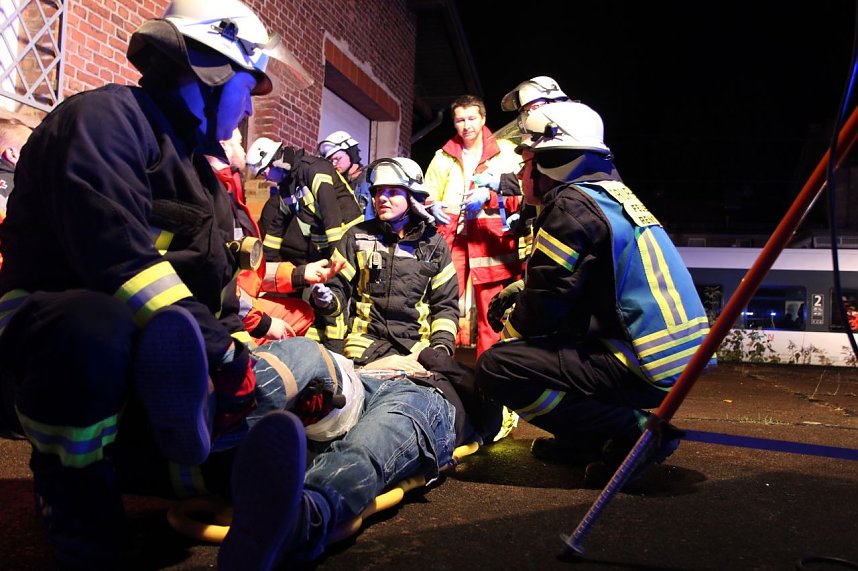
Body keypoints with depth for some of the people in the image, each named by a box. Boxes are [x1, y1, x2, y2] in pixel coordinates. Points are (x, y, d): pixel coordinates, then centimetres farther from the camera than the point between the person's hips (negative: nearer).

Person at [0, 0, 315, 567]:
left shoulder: (196, 168, 19)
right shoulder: (106, 117, -12)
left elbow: (218, 283, 17)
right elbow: (117, 255, -28)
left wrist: (238, 348, -1)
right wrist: (218, 349, -30)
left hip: (143, 356, 9)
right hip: (48, 334, -9)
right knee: (96, 332, -41)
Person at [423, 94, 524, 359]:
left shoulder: (505, 152, 10)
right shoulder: (443, 156, 19)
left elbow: (522, 196, 1)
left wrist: (490, 197, -14)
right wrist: (432, 206, -4)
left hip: (490, 242, -2)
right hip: (451, 239, 2)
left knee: (491, 316, -4)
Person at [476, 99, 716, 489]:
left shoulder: (572, 205, -14)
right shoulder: (613, 194, 15)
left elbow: (545, 307, -12)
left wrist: (509, 329, 8)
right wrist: (521, 289, 17)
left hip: (643, 369, -10)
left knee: (495, 367, -15)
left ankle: (633, 431, -10)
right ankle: (585, 438, 15)